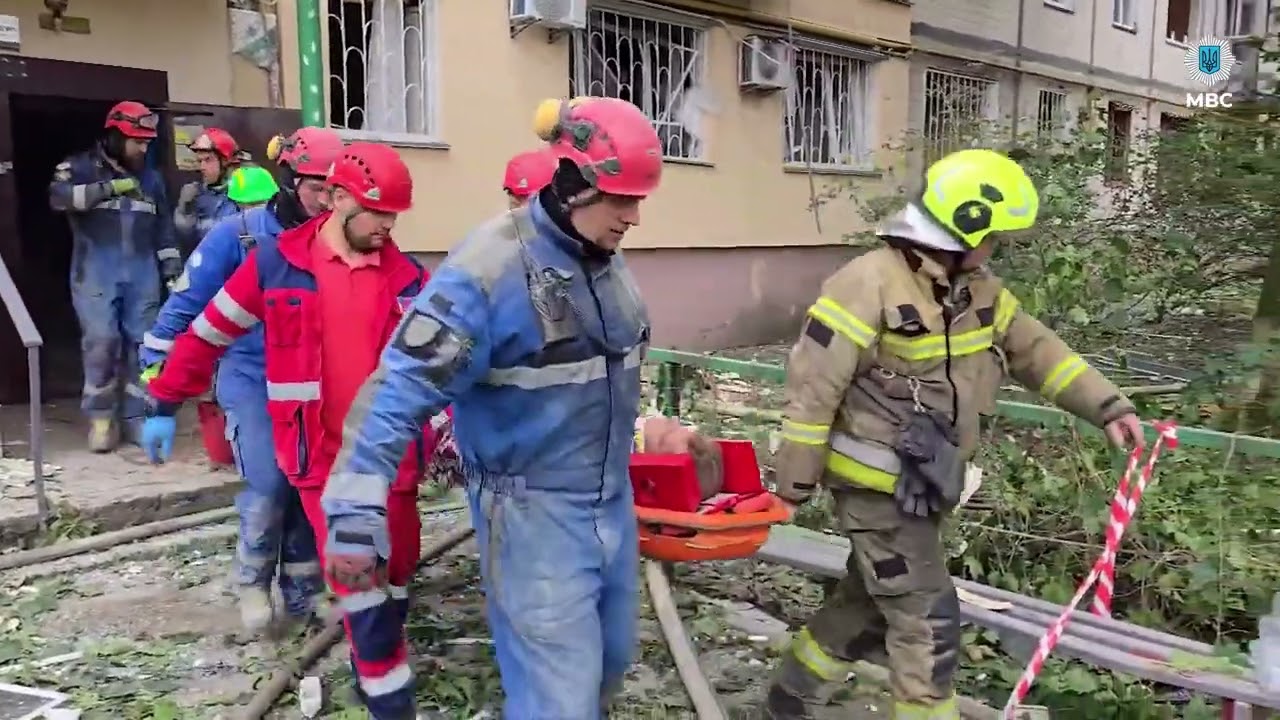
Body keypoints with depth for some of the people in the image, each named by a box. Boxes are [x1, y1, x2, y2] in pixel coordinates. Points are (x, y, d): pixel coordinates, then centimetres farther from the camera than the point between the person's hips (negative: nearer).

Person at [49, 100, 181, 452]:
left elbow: (163, 227, 18)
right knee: (101, 343, -10)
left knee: (142, 344, 4)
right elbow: (59, 196, -19)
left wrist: (173, 270, 10)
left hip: (142, 274, 4)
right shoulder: (80, 167, 1)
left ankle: (136, 417, 13)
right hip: (96, 273, -4)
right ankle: (100, 418, 4)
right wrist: (109, 188, -25)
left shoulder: (150, 177, 14)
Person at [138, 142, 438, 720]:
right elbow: (208, 332, 3)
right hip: (322, 453, -3)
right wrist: (164, 405, 7)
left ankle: (375, 664, 36)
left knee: (397, 569, 13)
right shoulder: (276, 263, -4)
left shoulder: (407, 276, 3)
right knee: (356, 572, -7)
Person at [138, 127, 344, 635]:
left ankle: (302, 591, 23)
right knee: (268, 488, -13)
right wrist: (157, 378, -6)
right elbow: (186, 304, -5)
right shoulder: (239, 234, -10)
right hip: (253, 380, -3)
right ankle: (252, 582, 14)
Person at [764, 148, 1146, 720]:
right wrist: (797, 481, -15)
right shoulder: (870, 284, -21)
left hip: (920, 484, 9)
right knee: (927, 619, -4)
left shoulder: (977, 289, 6)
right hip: (876, 484, -9)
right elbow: (813, 388, -19)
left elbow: (1034, 347, 15)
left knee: (872, 602, 21)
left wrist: (1106, 405, 6)